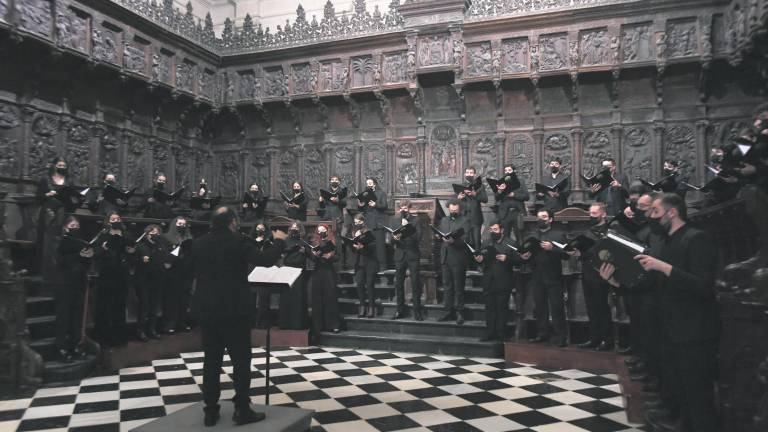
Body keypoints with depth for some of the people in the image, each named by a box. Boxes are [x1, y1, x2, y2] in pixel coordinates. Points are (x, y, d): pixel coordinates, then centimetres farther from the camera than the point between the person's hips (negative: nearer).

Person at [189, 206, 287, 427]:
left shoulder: (198, 243, 6)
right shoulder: (238, 241, -12)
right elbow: (264, 259, -16)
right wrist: (279, 241, 0)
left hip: (206, 309, 5)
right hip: (234, 309, -5)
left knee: (211, 360, 11)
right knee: (241, 359, 4)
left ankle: (210, 411, 16)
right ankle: (242, 410, 6)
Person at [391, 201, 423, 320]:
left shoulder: (415, 219, 1)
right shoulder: (395, 220, 10)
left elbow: (418, 237, -10)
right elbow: (392, 239, 7)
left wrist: (407, 226, -15)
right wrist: (394, 238, -15)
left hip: (413, 254, -3)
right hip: (400, 254, 3)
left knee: (415, 283, -3)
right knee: (398, 284, 7)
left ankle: (417, 311, 5)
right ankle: (400, 310, 18)